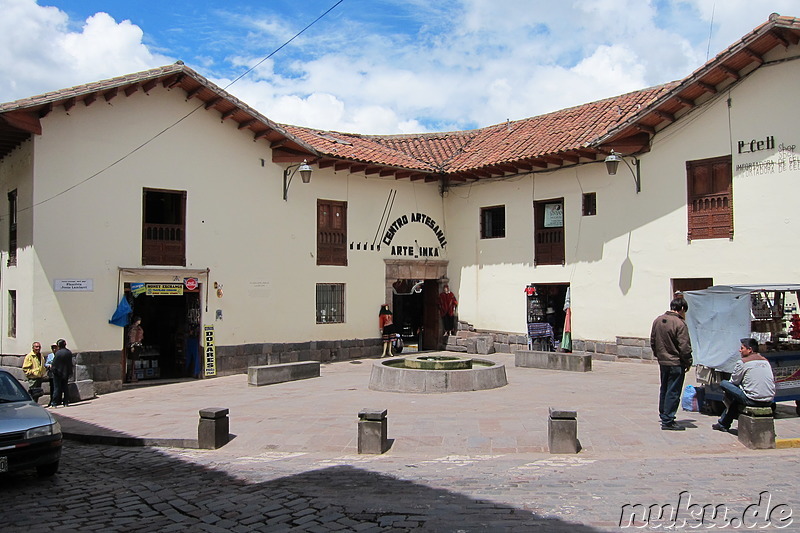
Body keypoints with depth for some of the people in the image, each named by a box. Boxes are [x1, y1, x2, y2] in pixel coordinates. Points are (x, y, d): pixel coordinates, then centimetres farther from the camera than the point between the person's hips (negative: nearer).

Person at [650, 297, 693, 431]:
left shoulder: (657, 321, 5)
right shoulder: (680, 324, -19)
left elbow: (652, 342, 14)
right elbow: (684, 347, -17)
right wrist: (688, 363, -5)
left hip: (662, 362, 7)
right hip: (676, 363, -7)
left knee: (664, 390, 20)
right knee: (673, 392, -1)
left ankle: (663, 415, 30)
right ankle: (668, 421, 2)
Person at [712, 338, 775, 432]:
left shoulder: (743, 362, -5)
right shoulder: (766, 361, 13)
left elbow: (733, 381, 1)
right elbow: (773, 380, 19)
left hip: (752, 400, -8)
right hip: (769, 402, 8)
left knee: (724, 384, 5)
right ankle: (723, 423, 32)